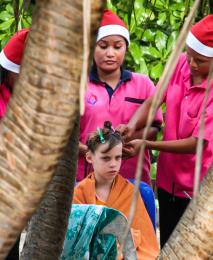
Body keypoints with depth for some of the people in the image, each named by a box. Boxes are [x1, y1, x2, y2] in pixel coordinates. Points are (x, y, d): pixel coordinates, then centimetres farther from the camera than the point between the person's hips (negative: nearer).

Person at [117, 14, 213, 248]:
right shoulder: (182, 63, -5)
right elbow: (153, 101, -2)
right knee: (167, 248, 17)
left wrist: (147, 145, -24)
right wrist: (132, 126, -21)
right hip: (168, 179, 6)